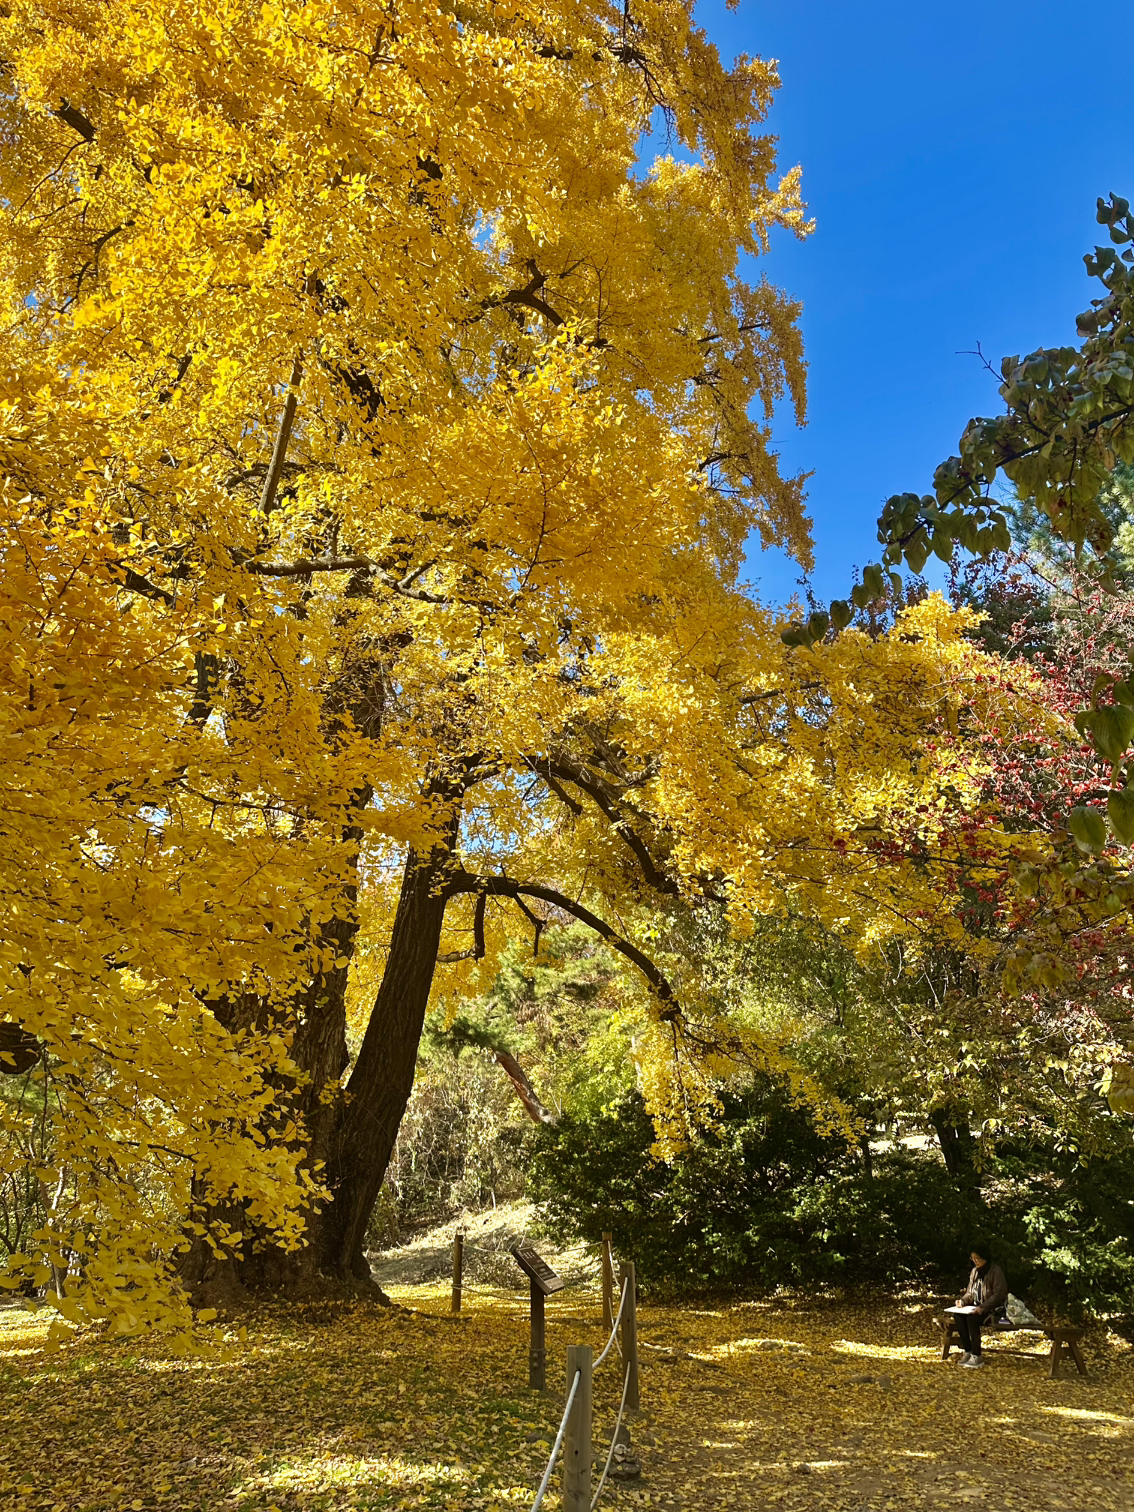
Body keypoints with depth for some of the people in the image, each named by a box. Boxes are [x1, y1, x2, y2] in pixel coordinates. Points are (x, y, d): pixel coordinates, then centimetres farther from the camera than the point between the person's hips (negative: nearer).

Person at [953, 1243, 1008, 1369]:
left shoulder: (995, 1271, -12)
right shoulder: (974, 1271, 11)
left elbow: (998, 1295, -18)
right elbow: (970, 1292, 17)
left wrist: (982, 1307, -27)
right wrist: (963, 1300, -5)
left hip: (993, 1308, -7)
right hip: (976, 1306, 7)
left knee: (972, 1318, -32)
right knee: (957, 1315, -21)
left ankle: (976, 1356, -23)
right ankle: (968, 1351, -15)